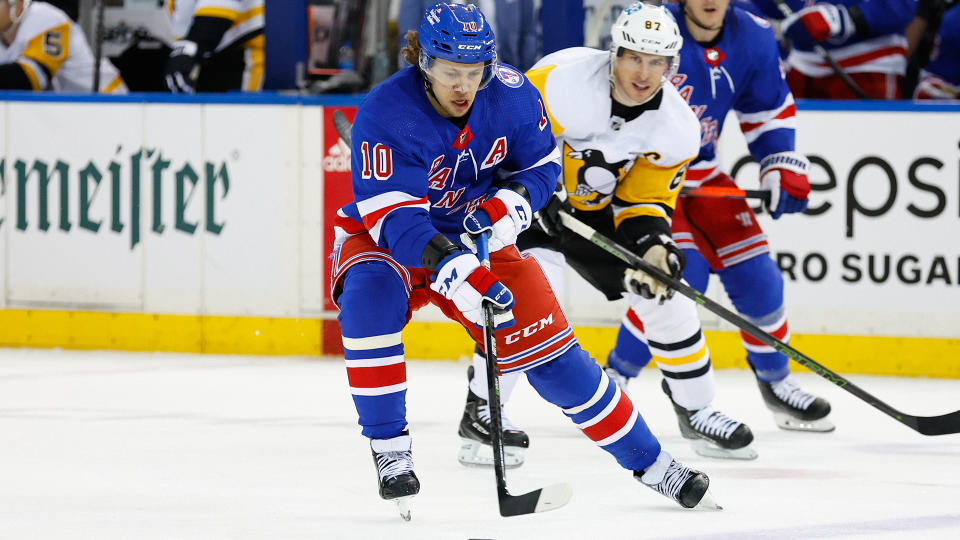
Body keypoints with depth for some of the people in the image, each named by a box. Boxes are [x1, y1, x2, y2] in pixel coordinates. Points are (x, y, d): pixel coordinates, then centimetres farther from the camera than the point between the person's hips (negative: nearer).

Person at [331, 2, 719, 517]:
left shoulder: (512, 94, -15)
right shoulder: (385, 113, -29)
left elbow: (541, 165, 0)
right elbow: (392, 216, -36)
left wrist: (508, 206, -22)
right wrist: (455, 272, -49)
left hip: (479, 237, 3)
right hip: (386, 241, -3)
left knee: (548, 349, -3)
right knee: (370, 297, -35)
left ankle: (649, 461, 11)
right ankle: (389, 447, -24)